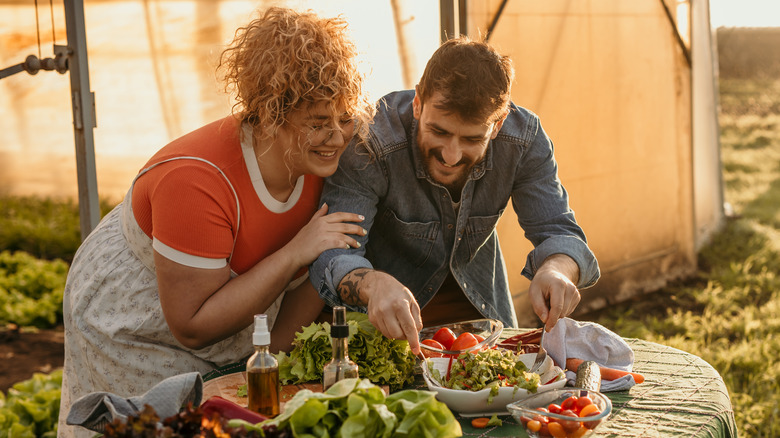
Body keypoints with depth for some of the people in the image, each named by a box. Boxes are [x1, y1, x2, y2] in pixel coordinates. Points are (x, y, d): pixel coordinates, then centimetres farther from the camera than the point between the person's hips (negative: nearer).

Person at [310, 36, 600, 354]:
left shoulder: (524, 138, -21)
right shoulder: (371, 142, -32)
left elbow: (558, 232, -17)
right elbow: (333, 252, -36)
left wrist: (554, 270, -43)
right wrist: (373, 284, -60)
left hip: (478, 303, 2)